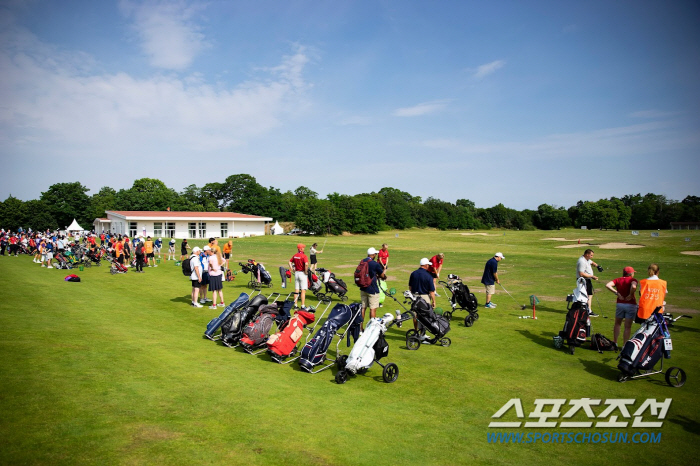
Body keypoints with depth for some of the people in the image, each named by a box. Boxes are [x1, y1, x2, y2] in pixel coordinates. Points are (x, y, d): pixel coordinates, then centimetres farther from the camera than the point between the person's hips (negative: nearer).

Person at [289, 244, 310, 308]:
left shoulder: (295, 255, 6)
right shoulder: (304, 256, -15)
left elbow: (290, 262, 15)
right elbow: (306, 264, -29)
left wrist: (293, 270, 13)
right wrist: (306, 271, -16)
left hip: (296, 273, 6)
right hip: (302, 273, -6)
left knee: (296, 290, 12)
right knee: (303, 290, -3)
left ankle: (295, 305, 16)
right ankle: (303, 306, -4)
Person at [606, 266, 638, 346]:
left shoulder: (618, 280, 4)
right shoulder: (633, 280, -8)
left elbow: (607, 285, -10)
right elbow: (633, 287, -31)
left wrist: (617, 293, -7)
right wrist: (631, 295, -15)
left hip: (619, 304, 3)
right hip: (631, 305, -3)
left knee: (617, 324, 20)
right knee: (627, 327, 5)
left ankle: (614, 342, 23)